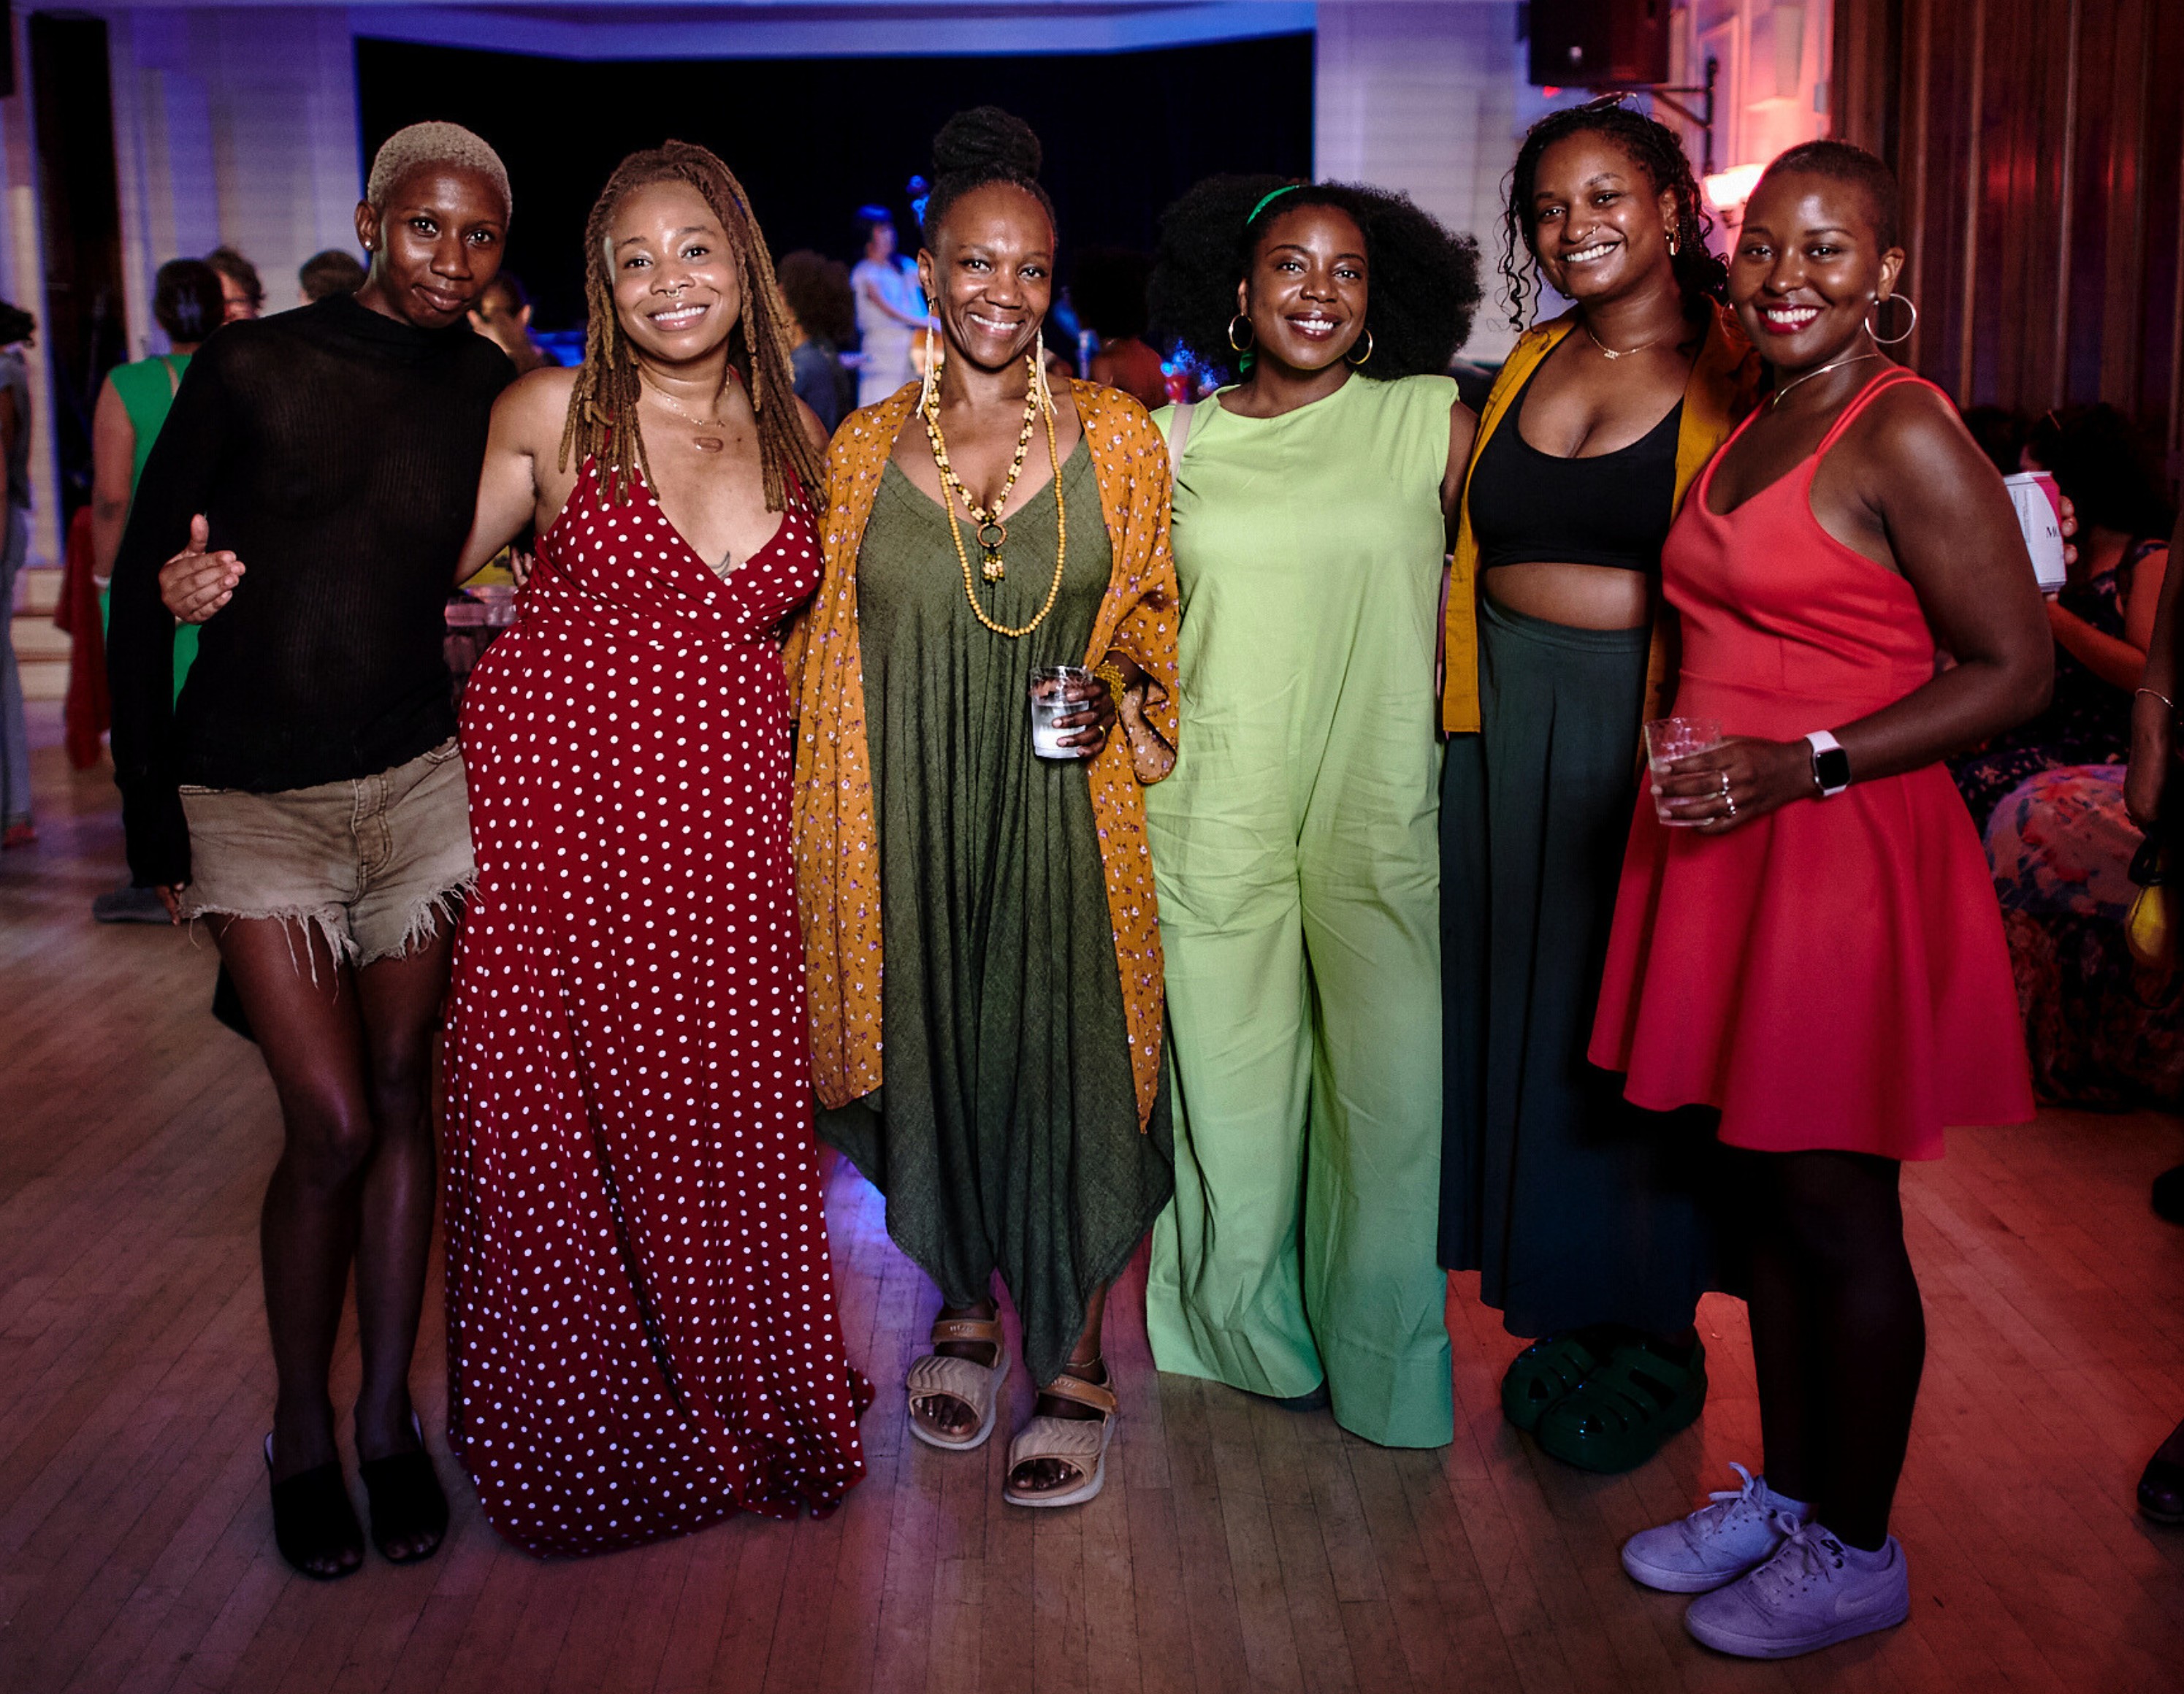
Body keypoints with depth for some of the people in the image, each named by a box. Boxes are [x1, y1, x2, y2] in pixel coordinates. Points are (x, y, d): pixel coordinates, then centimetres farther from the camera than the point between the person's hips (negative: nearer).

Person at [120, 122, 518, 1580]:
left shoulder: (502, 398, 4)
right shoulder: (254, 368, -3)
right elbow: (142, 580, 0)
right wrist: (153, 809, -1)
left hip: (417, 779, 2)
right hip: (249, 790, -2)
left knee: (401, 1093, 7)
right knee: (331, 1122, -6)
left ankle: (389, 1416, 22)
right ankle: (301, 1431, 16)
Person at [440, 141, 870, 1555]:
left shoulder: (796, 434, 10)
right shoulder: (556, 411, 0)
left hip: (724, 815, 3)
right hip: (555, 792, -2)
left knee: (730, 1112, 4)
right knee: (558, 1119, 3)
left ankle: (742, 1408, 26)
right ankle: (587, 1433, 24)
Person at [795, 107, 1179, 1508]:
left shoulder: (1115, 438, 0)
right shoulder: (865, 447, 4)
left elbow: (1153, 614, 10)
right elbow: (826, 653, 10)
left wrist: (1114, 689, -10)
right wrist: (826, 834, 6)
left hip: (1058, 808, -2)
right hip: (905, 813, 2)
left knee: (1057, 1064, 0)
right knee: (929, 1056, 11)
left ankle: (1074, 1364, 17)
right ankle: (962, 1309, 35)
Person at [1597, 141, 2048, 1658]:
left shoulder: (1905, 436, -13)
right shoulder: (1754, 430, 13)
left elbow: (2015, 669, -15)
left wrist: (1802, 765, -22)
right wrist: (1703, 761, 7)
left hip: (1845, 860, -8)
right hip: (1727, 853, 8)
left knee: (1837, 1217, 3)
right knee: (1766, 1195, 16)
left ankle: (1855, 1551, 21)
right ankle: (1784, 1493, 32)